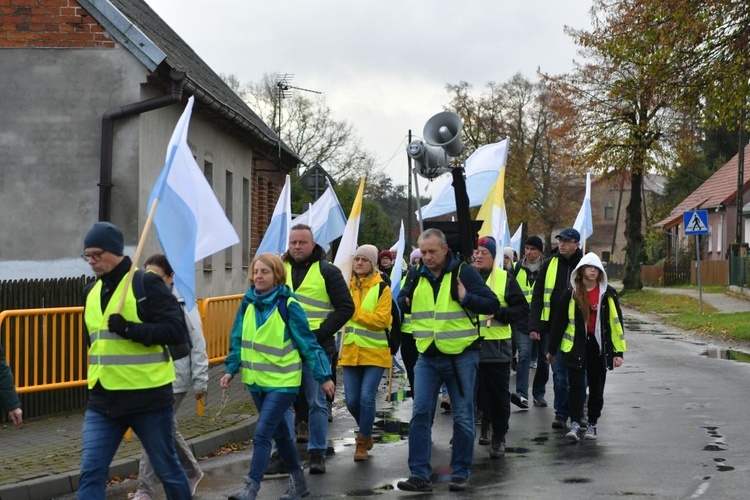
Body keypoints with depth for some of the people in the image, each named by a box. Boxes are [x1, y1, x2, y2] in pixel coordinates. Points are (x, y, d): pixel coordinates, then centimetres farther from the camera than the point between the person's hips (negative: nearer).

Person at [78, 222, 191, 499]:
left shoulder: (147, 284, -9)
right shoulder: (91, 292, 12)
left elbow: (177, 331, -16)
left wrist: (129, 329, -24)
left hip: (147, 397, -6)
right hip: (103, 400, 6)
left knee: (166, 469, 9)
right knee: (91, 472, -1)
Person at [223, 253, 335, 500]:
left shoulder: (287, 305, -13)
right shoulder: (248, 303, 3)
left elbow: (308, 343, -10)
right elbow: (239, 339, 10)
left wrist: (324, 376, -10)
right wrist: (231, 369, 0)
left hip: (282, 382, -6)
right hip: (257, 380, 6)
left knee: (262, 434, -14)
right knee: (280, 432, 18)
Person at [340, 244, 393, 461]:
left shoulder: (382, 288, -6)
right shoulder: (347, 285, 8)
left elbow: (381, 320, -16)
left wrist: (354, 311, -18)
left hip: (374, 352, -4)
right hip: (351, 351, 4)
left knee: (367, 397, -11)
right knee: (351, 400, 3)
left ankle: (363, 440, 5)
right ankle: (366, 432, 29)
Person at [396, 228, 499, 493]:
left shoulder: (463, 272, -8)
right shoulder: (416, 275, 4)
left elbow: (492, 304, -10)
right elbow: (402, 303, 21)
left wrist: (465, 298, -23)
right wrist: (405, 303, -1)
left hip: (461, 356, -3)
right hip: (427, 356, 3)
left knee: (463, 417, 4)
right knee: (420, 413, -1)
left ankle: (460, 473, 15)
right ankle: (419, 473, 4)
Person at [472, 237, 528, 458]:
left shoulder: (504, 278, 1)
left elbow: (522, 308, -2)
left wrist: (498, 312, -15)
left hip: (496, 347, -2)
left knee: (498, 395, 4)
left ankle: (499, 437, 18)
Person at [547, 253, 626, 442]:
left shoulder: (608, 293, -1)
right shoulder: (571, 293, -2)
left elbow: (616, 322, 2)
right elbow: (560, 321, 3)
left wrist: (618, 351, -2)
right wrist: (552, 349, 5)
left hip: (599, 345, 1)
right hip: (576, 345, -1)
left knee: (596, 388, 10)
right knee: (576, 385, -8)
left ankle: (592, 424, 22)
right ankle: (575, 424, -10)